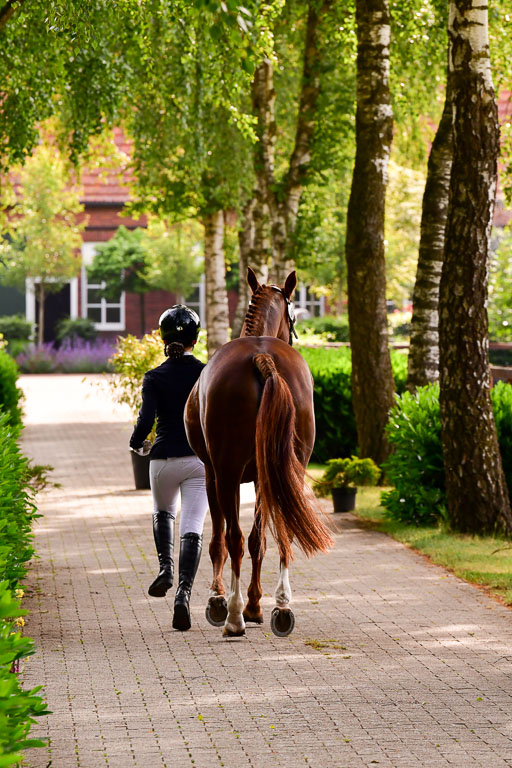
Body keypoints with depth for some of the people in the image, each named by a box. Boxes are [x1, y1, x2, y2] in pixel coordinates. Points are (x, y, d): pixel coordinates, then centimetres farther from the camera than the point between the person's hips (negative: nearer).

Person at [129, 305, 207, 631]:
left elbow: (146, 420, -15)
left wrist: (137, 444, 5)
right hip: (200, 459, 0)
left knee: (163, 513, 29)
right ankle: (184, 592, -22)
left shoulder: (155, 378, -4)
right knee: (192, 529, -3)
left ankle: (166, 567, 9)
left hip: (164, 460, 0)